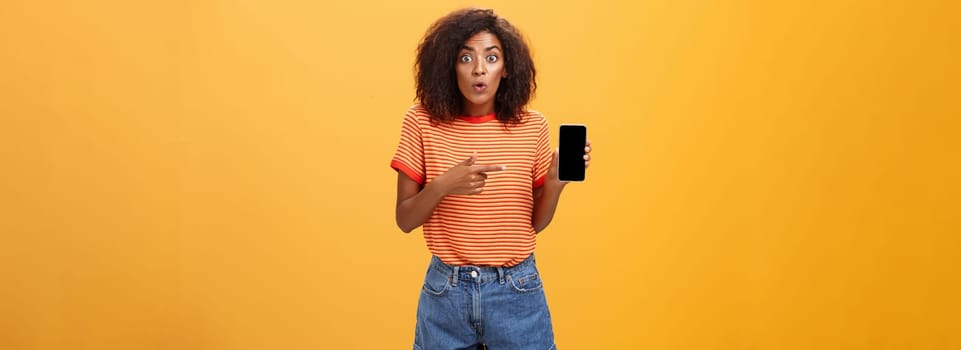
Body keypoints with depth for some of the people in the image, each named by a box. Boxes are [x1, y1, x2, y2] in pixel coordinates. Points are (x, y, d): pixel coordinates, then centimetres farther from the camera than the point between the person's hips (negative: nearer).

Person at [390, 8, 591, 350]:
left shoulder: (531, 126, -3)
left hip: (517, 291, 1)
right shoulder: (422, 122, -6)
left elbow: (536, 222, 3)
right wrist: (442, 186, -22)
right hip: (445, 290, 0)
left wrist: (555, 182, -15)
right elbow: (404, 220, -5)